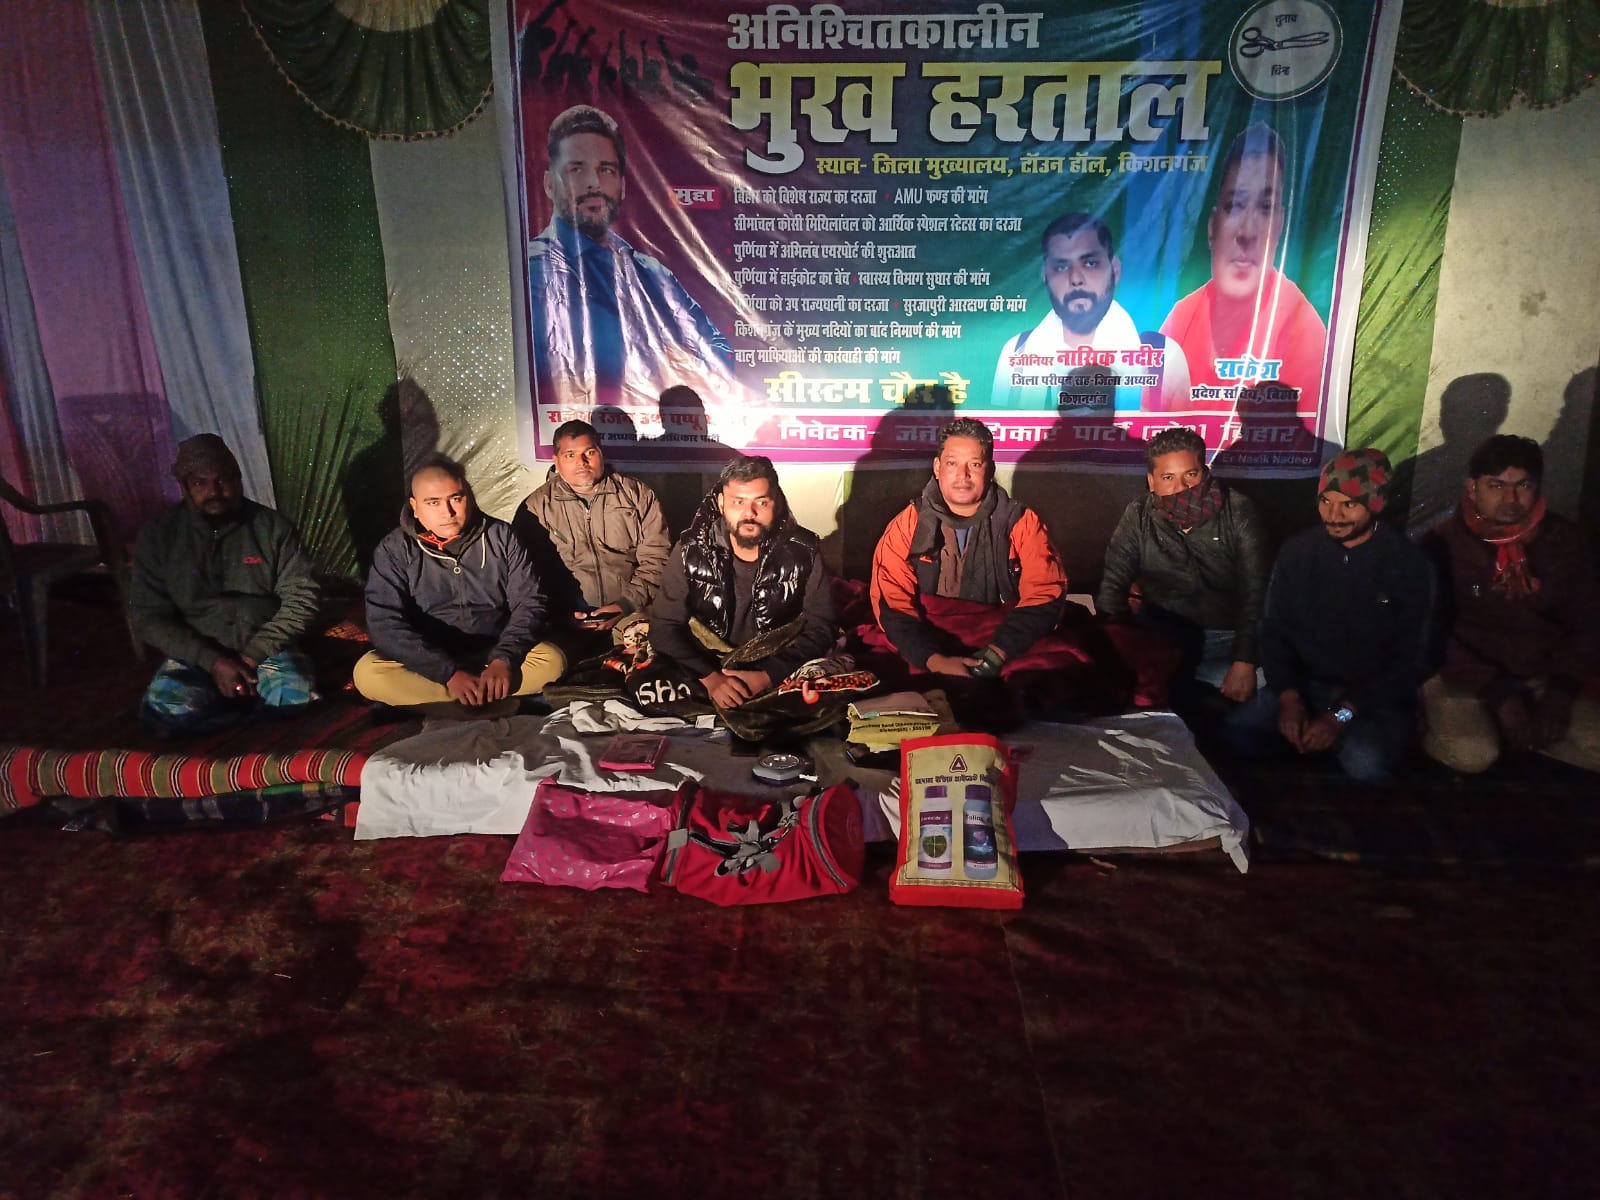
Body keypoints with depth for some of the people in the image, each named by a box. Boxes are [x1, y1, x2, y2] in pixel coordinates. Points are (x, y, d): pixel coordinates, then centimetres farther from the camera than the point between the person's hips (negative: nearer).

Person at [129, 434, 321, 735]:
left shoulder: (273, 526, 0)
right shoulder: (158, 535, 1)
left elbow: (301, 597, -3)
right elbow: (149, 617, -1)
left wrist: (255, 654, -14)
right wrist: (212, 661, -14)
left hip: (267, 650, -1)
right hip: (197, 655, 1)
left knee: (295, 698, -33)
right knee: (165, 709, -31)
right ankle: (255, 702, -7)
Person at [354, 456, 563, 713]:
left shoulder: (500, 536, -1)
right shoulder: (394, 550, -6)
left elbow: (528, 602, -4)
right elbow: (386, 624, -16)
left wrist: (504, 659, -22)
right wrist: (449, 673, -27)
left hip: (493, 655, 1)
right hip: (428, 663, -1)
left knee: (551, 660, -25)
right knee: (367, 673, -28)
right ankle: (496, 705, -26)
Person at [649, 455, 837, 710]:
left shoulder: (802, 552, -8)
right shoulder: (691, 551, -7)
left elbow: (821, 626, -8)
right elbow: (665, 626, -7)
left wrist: (767, 677, -21)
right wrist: (709, 678, -23)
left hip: (780, 672, 0)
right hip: (706, 669, 1)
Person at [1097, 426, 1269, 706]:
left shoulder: (1237, 512, -8)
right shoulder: (1138, 516, -3)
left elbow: (1256, 591, -10)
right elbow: (1113, 584, -5)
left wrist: (1244, 662, -20)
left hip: (1227, 638, -1)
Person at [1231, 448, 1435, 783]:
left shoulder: (1409, 565, -8)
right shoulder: (1297, 551, 0)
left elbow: (1410, 661, -7)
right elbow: (1274, 630, 4)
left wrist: (1342, 716, -16)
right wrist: (1289, 697, -12)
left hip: (1375, 696, -2)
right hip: (1303, 684, 3)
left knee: (1366, 764, -32)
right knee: (1235, 734, -23)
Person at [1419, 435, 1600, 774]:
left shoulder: (1563, 540, 1)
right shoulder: (1443, 543, -11)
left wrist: (1562, 690, -7)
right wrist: (1498, 695, -18)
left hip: (1540, 677, 5)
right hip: (1461, 677, -5)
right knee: (1471, 755, -30)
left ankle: (1509, 732, 6)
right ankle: (1443, 727, 2)